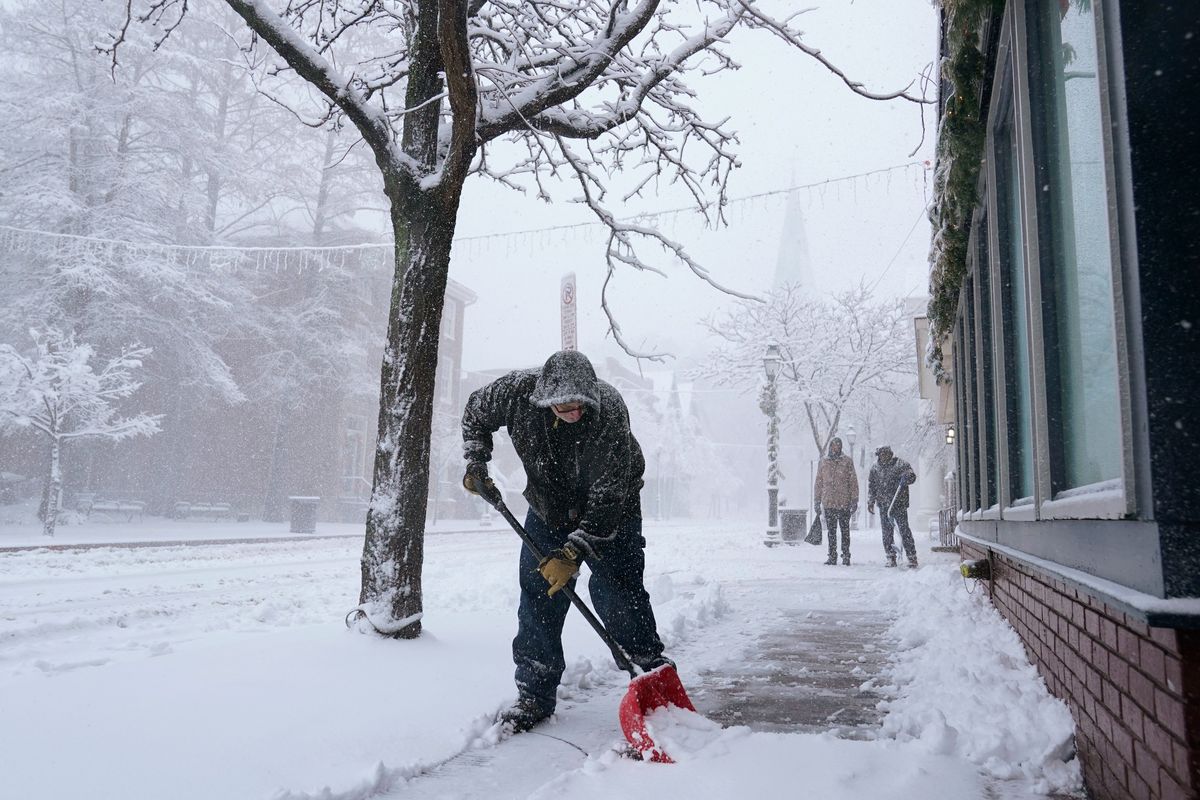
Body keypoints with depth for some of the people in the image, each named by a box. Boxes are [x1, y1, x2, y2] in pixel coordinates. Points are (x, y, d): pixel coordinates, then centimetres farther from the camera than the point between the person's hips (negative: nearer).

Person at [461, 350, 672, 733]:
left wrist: (573, 553, -34)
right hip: (548, 507, 4)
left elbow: (608, 499, -32)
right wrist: (476, 463, -7)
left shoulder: (610, 412, -35)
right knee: (537, 597, 0)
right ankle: (535, 695, 11)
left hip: (610, 512, -3)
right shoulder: (518, 390, -24)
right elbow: (475, 413, 1)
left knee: (616, 593, -11)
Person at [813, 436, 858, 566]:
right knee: (831, 531, 8)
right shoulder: (824, 462, 9)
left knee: (845, 531, 2)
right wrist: (817, 502, 9)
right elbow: (818, 483, 12)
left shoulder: (847, 462, 1)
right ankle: (832, 556, 14)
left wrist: (854, 501, -5)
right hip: (828, 503, 3)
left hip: (844, 503, -2)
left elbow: (853, 482, 0)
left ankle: (846, 555, 9)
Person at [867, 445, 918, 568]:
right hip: (883, 505, 4)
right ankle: (891, 558, 10)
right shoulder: (875, 467, 10)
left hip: (899, 504, -4)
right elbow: (871, 485, 16)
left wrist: (906, 478, -31)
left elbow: (912, 475, -8)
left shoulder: (900, 464, -1)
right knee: (886, 532, 4)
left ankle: (912, 557, 1)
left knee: (904, 530, -6)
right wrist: (870, 501, 12)